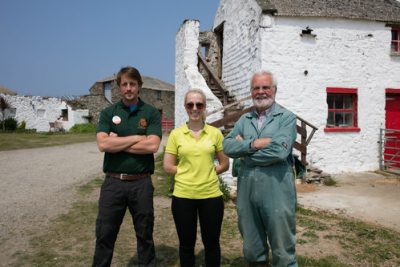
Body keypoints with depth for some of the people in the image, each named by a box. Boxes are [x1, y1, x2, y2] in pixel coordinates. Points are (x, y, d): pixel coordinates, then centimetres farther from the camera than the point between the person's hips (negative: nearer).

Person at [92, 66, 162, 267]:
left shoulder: (151, 113, 1)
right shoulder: (108, 113, 5)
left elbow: (152, 145, -13)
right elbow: (103, 144, -10)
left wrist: (117, 143, -10)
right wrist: (137, 138, -12)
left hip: (141, 182, -1)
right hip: (113, 182, 1)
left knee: (145, 234, 13)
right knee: (105, 234, 10)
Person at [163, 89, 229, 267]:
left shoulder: (215, 133, 0)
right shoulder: (176, 134, -1)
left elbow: (225, 164, 7)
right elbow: (167, 166, 1)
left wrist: (207, 172, -4)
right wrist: (187, 173, -3)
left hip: (211, 195, 0)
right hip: (183, 196, 0)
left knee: (211, 242, 13)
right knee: (186, 243, 14)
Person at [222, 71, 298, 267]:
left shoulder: (286, 117, -2)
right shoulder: (244, 119, 12)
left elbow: (279, 150, -18)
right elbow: (227, 146, -2)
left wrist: (245, 151, -7)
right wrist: (253, 144, -16)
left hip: (276, 193, -4)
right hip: (246, 191, 5)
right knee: (252, 249, 18)